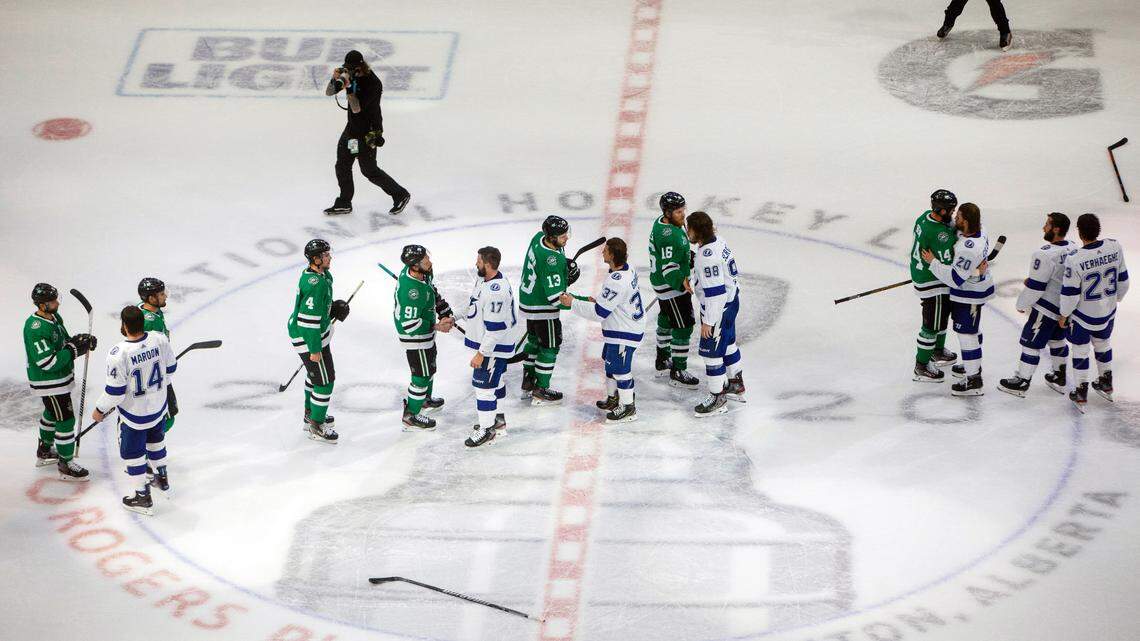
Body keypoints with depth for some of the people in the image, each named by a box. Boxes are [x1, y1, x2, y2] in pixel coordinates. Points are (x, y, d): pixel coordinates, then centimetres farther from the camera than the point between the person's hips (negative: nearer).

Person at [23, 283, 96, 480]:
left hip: (61, 377, 10)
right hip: (49, 383, -10)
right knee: (65, 419, -5)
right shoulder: (36, 329, -29)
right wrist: (76, 350, -27)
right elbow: (48, 362, -30)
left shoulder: (54, 317, 1)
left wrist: (81, 340, -7)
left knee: (52, 412, 27)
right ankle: (66, 465, 6)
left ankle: (44, 451, 47)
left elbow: (64, 342, 14)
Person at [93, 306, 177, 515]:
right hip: (159, 406, 5)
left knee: (132, 452, 14)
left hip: (134, 414, -5)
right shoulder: (159, 339, -17)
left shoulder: (118, 354, -32)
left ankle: (143, 498, 24)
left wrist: (100, 410, -5)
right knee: (156, 440, 31)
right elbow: (170, 368, 0)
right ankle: (162, 478, 51)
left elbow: (115, 390, -23)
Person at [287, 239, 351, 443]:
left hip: (317, 332, 11)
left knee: (315, 373, 27)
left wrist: (335, 308, 8)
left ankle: (311, 413, 45)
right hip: (308, 338, -11)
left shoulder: (322, 275, 1)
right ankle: (316, 426, 9)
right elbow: (308, 320, -29)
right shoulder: (315, 284, -31)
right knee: (325, 379, -2)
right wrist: (314, 349, -23)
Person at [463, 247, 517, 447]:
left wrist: (481, 353, -24)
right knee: (495, 381, 23)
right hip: (485, 342, 10)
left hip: (495, 347, -10)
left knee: (484, 385, -4)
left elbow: (495, 328, -29)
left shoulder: (496, 293, -31)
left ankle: (487, 429, 5)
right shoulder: (485, 279, 2)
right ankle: (497, 418, 38)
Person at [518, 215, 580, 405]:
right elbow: (555, 296, -31)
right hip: (542, 308, -9)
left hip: (528, 300, 9)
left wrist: (567, 263, -2)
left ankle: (528, 384, 37)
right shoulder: (551, 261, -33)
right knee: (550, 346, 5)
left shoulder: (539, 237, -7)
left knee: (535, 340, 24)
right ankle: (540, 392, 13)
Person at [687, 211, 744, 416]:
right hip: (730, 301, 10)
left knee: (711, 351, -1)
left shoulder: (708, 257, -30)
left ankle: (717, 397, 8)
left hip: (719, 308, -10)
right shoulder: (718, 241, 0)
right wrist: (693, 282, 8)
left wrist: (708, 321, -24)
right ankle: (736, 386, 42)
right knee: (727, 343, 25)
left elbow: (715, 292, -29)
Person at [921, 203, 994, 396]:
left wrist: (933, 262, -23)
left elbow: (955, 278, -30)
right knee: (973, 328, 27)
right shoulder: (978, 232, -6)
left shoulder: (969, 249, -35)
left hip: (969, 296, -10)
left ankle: (973, 380, 5)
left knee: (966, 333, -1)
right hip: (979, 285, 10)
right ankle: (973, 365, 46)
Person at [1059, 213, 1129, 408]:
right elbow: (1122, 278, -1)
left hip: (1083, 315, -5)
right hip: (1108, 312, 5)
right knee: (1103, 344, 28)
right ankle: (1106, 384, 44)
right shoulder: (1114, 247, -16)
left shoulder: (1074, 259, -30)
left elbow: (1070, 293, -21)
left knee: (1080, 350, 15)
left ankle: (1081, 393, 24)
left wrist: (1064, 315, -3)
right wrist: (1116, 298, 18)